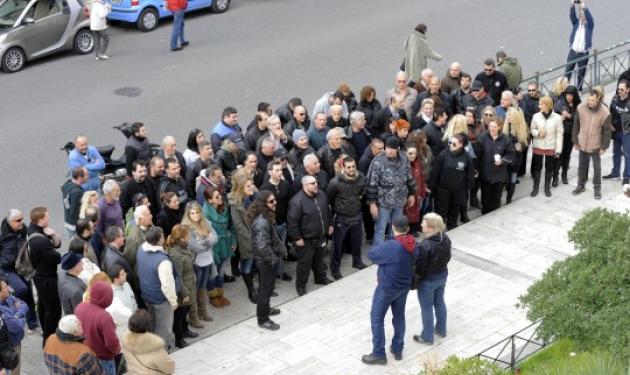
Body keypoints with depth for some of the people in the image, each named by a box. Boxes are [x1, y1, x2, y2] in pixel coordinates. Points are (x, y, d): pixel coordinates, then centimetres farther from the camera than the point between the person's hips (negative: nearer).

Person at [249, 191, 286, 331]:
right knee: (266, 288, 3)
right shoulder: (262, 222, -30)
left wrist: (280, 249, 8)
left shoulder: (265, 217, 2)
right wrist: (273, 258, -22)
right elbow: (262, 246, -35)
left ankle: (265, 309, 45)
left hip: (265, 260, 10)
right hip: (267, 261, -10)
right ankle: (263, 319, 15)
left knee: (265, 286, 26)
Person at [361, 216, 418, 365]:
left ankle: (379, 354, 13)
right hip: (404, 286, 6)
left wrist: (381, 247, 1)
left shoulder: (390, 246, -29)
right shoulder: (413, 245, -9)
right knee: (399, 317, 21)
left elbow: (371, 254, -17)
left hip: (387, 288, -6)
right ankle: (397, 350, 32)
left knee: (377, 319, 8)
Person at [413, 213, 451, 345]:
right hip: (443, 275, 7)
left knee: (427, 308, 11)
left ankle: (427, 337, 25)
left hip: (428, 280, -7)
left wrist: (416, 275, -4)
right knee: (440, 302, 25)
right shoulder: (446, 239, -10)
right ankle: (441, 330, 42)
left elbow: (420, 267, -23)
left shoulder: (426, 245, -33)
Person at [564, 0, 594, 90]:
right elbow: (571, 15, -11)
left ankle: (579, 90, 16)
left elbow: (589, 17, -21)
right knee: (567, 72, 0)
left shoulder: (589, 24, -1)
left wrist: (584, 8, -36)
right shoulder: (576, 22, 7)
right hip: (573, 52, 2)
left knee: (581, 73, 5)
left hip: (583, 54, -2)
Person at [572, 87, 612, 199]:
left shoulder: (605, 112, -18)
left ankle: (597, 188, 25)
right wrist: (575, 141, 3)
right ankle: (581, 186, 33)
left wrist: (604, 147, -6)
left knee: (597, 167, 10)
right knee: (582, 166, 16)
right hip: (582, 144, 2)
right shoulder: (580, 108, -12)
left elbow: (607, 131, -9)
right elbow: (576, 126, 0)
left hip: (596, 145, -2)